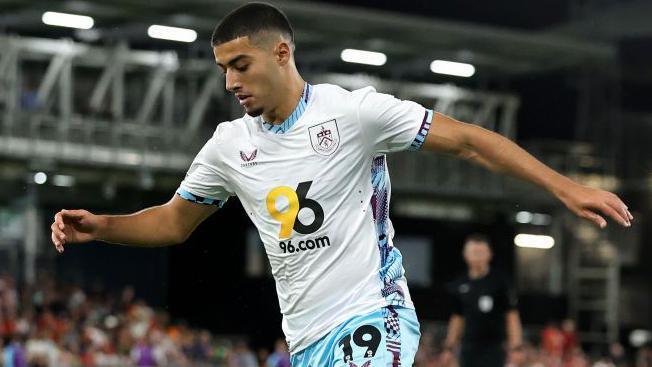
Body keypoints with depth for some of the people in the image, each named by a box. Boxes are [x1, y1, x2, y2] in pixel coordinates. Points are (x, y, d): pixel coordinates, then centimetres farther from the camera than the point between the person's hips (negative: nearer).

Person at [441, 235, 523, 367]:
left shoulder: (499, 281, -4)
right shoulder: (459, 285, 8)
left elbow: (511, 314, -4)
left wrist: (516, 345, -11)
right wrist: (449, 348, 13)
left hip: (493, 350, -4)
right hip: (468, 350, 4)